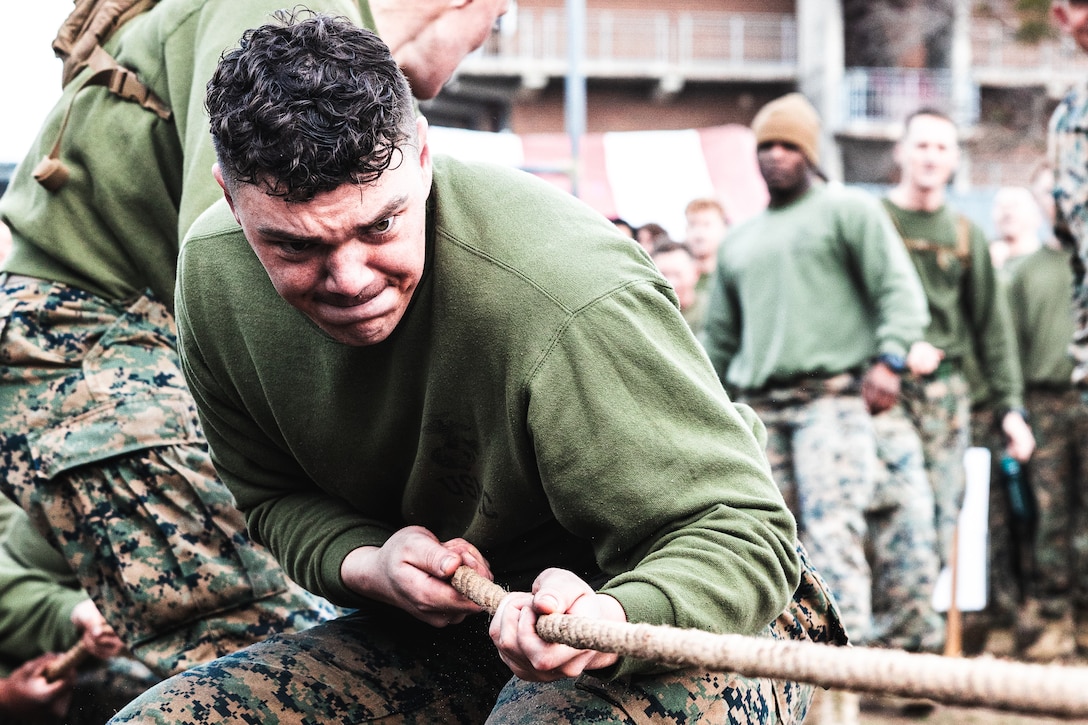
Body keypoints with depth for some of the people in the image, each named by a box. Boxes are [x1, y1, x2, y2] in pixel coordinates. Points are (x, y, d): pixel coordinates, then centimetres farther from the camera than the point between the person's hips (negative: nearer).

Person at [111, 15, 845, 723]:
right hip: (447, 630, 6)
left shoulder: (570, 301, -31)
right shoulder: (213, 272, -10)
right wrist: (368, 566, -19)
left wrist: (612, 621, -48)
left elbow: (742, 534, -26)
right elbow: (279, 497, 4)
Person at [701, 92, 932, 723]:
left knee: (833, 535, -16)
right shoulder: (739, 241, 25)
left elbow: (901, 291, -2)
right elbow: (720, 334, 29)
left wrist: (888, 359, -18)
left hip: (833, 398, -5)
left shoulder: (849, 210, 8)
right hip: (761, 409, 6)